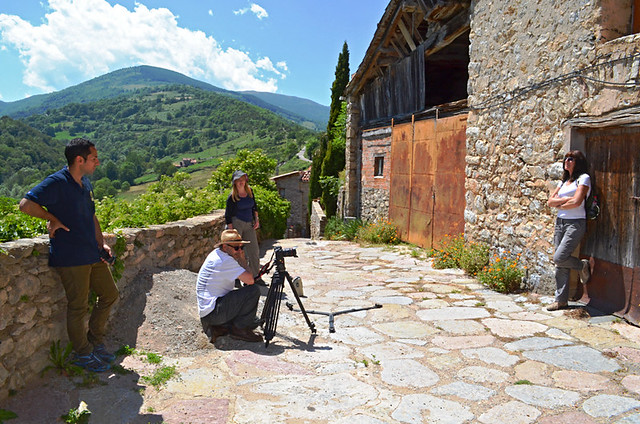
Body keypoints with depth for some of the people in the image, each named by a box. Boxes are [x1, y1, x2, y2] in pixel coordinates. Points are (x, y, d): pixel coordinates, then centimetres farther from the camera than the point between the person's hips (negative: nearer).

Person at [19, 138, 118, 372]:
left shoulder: (85, 183, 12)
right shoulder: (57, 182, -15)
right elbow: (26, 204, -23)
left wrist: (101, 243, 12)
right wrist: (53, 219, -13)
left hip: (92, 254, 9)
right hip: (71, 257, -9)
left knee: (109, 294, 16)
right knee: (79, 306, 3)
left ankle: (95, 342, 31)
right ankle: (83, 354, 20)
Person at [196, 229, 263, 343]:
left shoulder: (216, 254, 11)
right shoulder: (225, 261, -19)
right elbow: (250, 280, -21)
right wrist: (241, 260, -9)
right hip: (213, 312, -10)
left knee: (254, 321, 16)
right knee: (253, 290, -16)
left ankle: (217, 327, 10)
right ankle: (239, 329, -6)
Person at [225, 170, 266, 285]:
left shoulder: (250, 191, 7)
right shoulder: (232, 197, -8)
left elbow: (254, 207, 19)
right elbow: (228, 215, -7)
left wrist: (256, 219, 9)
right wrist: (231, 230, -13)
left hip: (249, 224, 5)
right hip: (236, 223, -5)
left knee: (254, 250, 3)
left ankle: (256, 276, 11)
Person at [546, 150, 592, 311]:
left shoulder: (584, 178, -4)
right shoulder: (564, 181, 17)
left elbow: (577, 202, -17)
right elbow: (550, 201, 9)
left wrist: (559, 205, -1)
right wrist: (566, 200, -7)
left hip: (576, 223, -7)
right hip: (560, 222, 7)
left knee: (559, 258, -18)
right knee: (560, 265, 5)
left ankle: (583, 266, 13)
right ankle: (561, 300, 11)